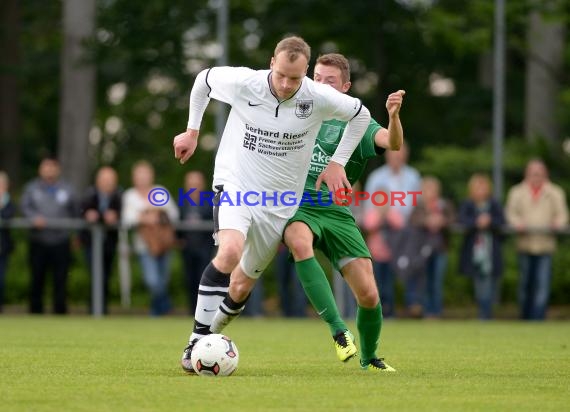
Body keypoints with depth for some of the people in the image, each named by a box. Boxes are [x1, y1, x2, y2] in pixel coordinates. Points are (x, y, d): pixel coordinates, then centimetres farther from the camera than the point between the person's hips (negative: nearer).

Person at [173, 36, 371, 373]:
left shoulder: (319, 98, -12)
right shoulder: (243, 83, -15)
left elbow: (360, 114, 8)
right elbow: (204, 80, 8)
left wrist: (337, 163, 5)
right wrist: (192, 131, 11)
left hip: (280, 202, 3)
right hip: (235, 185, -3)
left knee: (242, 286, 7)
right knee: (230, 252, -31)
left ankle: (209, 336, 33)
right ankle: (197, 340, -23)